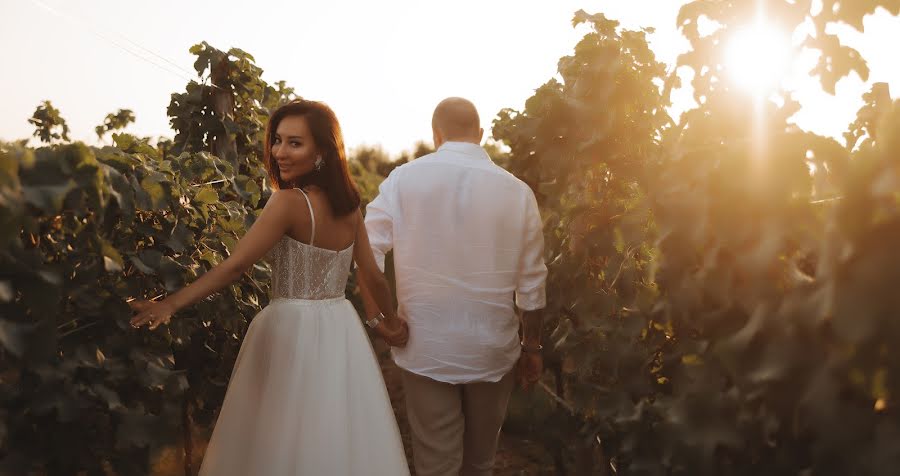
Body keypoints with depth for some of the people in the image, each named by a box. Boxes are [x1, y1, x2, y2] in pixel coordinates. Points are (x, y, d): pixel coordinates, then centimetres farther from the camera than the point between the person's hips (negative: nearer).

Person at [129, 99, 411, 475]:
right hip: (340, 330, 7)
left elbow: (234, 266, -22)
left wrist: (170, 304, -21)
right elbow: (373, 275, 8)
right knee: (336, 439, 17)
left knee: (285, 444, 7)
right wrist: (391, 321, 22)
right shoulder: (348, 204, 2)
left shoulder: (289, 202, -18)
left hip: (294, 331, -7)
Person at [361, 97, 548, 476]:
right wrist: (532, 348, 12)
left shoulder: (404, 179, -6)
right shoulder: (517, 191, -3)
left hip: (425, 350, -1)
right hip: (493, 352, 1)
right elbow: (531, 283, 1)